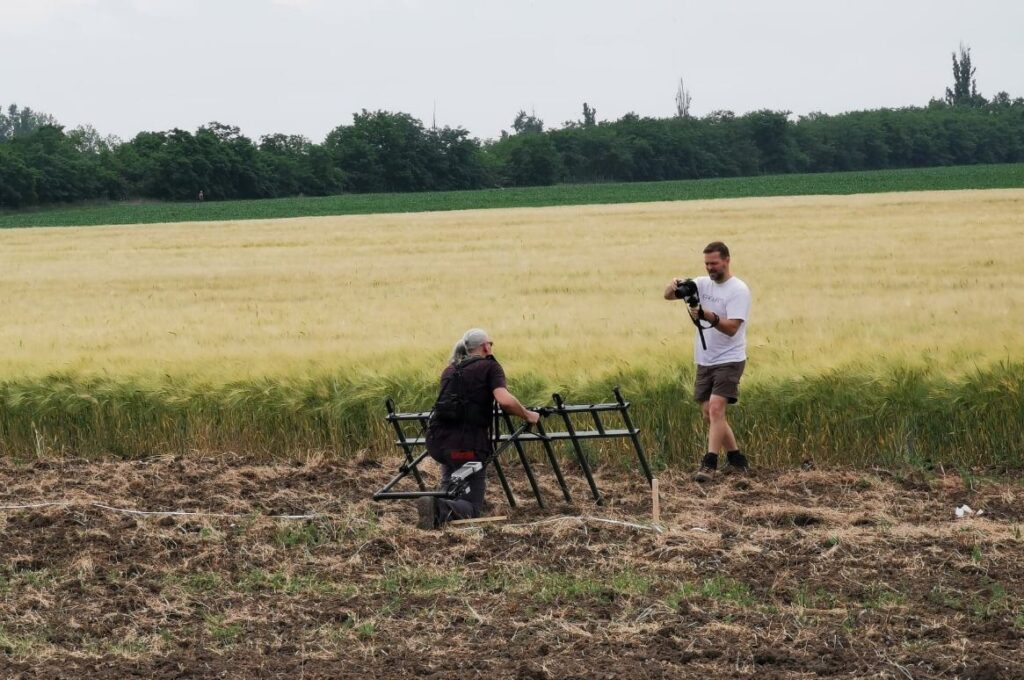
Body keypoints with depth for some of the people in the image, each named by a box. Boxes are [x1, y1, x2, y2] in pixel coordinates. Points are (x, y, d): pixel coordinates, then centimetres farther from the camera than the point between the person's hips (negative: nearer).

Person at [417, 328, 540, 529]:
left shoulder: (449, 370, 18)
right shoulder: (490, 367, 1)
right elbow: (505, 401, -16)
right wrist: (527, 415, 0)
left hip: (439, 442, 6)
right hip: (469, 446, -6)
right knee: (472, 506, 2)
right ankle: (442, 509, -29)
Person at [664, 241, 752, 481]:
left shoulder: (738, 290, -12)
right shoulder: (702, 284, 7)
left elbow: (732, 327, -21)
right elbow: (667, 295, 2)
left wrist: (709, 316, -37)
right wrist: (674, 286, -21)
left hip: (728, 360, -7)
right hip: (704, 361, 7)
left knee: (715, 408, -20)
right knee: (709, 414, 10)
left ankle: (709, 465, -22)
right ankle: (736, 459, 22)